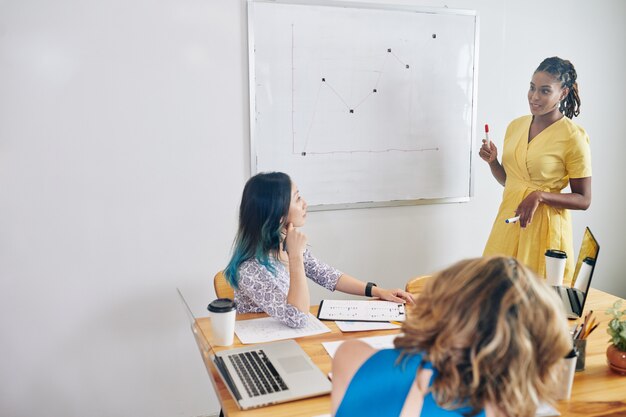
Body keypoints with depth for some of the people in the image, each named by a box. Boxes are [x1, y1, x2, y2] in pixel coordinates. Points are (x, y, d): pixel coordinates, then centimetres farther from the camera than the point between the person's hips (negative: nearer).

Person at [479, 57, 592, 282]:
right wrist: (492, 161, -2)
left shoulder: (574, 137, -11)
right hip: (508, 220, 5)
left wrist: (540, 196, -21)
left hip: (544, 227, -5)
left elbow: (583, 200, -9)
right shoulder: (516, 126, 6)